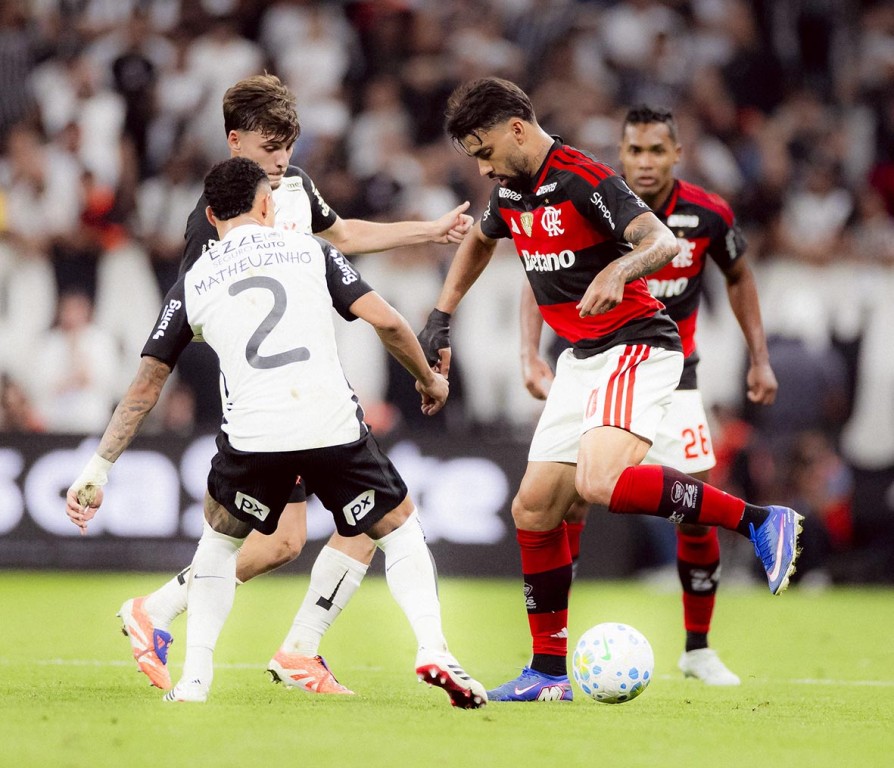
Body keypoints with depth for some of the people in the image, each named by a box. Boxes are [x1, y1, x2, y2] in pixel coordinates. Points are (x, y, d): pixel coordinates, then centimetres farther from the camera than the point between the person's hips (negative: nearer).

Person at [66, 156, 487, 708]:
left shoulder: (192, 283, 16)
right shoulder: (310, 251, 12)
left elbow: (147, 383, 16)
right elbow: (386, 321, 4)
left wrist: (99, 469, 21)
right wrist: (429, 379, 22)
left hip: (252, 439, 1)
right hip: (335, 428, -1)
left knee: (219, 541, 28)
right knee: (401, 531, 21)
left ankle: (194, 680, 17)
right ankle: (433, 651, 0)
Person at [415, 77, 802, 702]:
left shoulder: (582, 179, -16)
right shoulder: (512, 194, 11)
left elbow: (663, 241, -27)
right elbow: (478, 242, 34)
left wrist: (618, 269, -46)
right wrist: (441, 319, 29)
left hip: (636, 349, -9)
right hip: (581, 361, 9)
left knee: (601, 482, -31)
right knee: (534, 510, 4)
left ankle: (759, 522, -21)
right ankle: (549, 672, 14)